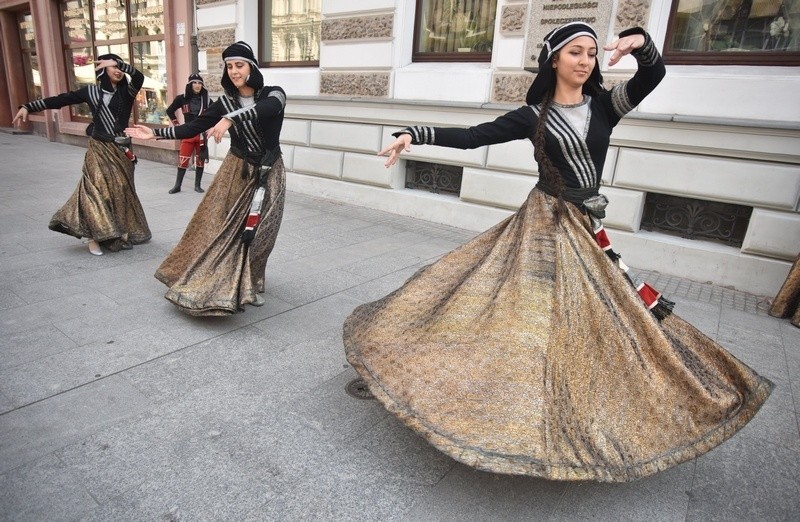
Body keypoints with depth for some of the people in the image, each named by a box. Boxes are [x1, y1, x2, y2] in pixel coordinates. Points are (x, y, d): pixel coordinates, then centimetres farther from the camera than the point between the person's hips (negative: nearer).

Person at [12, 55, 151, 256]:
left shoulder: (127, 92, 3)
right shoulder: (91, 91, 2)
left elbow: (139, 77, -16)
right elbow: (61, 99, 3)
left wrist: (119, 62, -21)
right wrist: (28, 106, 1)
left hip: (121, 151, 2)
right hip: (99, 150, -1)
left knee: (121, 190, 5)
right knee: (98, 188, -8)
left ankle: (122, 233, 17)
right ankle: (95, 236, -2)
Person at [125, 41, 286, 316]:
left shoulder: (273, 94, -8)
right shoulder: (224, 102, 1)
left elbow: (267, 108, -33)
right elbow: (192, 128, 3)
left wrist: (230, 119, -44)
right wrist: (155, 133, -4)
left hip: (268, 174, -2)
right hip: (237, 171, 2)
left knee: (258, 232, -1)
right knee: (219, 226, -1)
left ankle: (247, 285, 17)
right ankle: (222, 285, 13)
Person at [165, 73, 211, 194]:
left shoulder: (205, 99, -1)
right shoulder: (182, 98, -1)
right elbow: (170, 111, 13)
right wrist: (177, 125, 8)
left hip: (202, 134, 1)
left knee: (200, 160, 6)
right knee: (183, 160, -2)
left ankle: (197, 185, 16)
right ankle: (177, 185, 7)